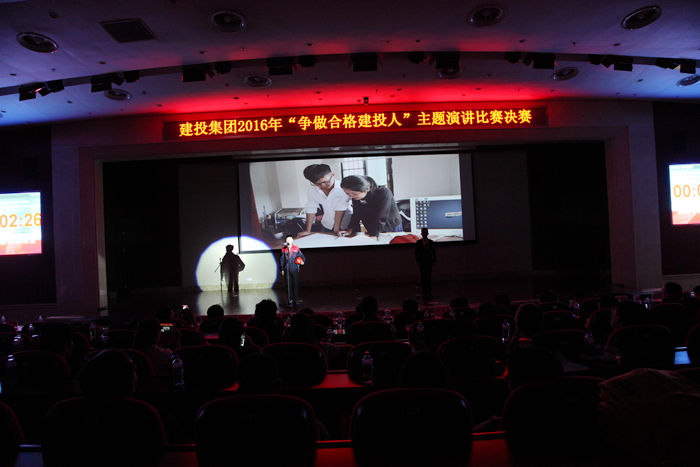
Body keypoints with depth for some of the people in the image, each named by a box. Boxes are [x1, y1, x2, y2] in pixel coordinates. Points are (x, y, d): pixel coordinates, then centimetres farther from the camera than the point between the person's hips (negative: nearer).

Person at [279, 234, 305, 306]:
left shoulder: (296, 249, 6)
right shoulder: (284, 250, 7)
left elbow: (302, 256, 9)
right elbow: (281, 260, 11)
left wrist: (302, 261, -12)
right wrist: (282, 269, 6)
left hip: (295, 270, 0)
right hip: (287, 270, 0)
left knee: (295, 284, 0)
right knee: (289, 285, 0)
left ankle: (295, 300, 10)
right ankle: (289, 301, 6)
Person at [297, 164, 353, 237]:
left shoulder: (342, 188, -25)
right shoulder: (312, 189, -11)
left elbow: (340, 209, -25)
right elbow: (311, 209, -7)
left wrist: (336, 229, -24)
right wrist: (308, 231, -6)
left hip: (345, 225, -4)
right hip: (327, 225, 4)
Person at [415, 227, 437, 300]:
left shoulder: (431, 242, 8)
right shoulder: (418, 243, 4)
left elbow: (434, 253, 9)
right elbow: (416, 253, 4)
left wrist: (434, 261, 0)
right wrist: (418, 261, -5)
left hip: (429, 262, 1)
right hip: (422, 262, -1)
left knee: (429, 277, -1)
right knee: (423, 277, -1)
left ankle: (429, 293, 4)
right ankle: (425, 293, 3)